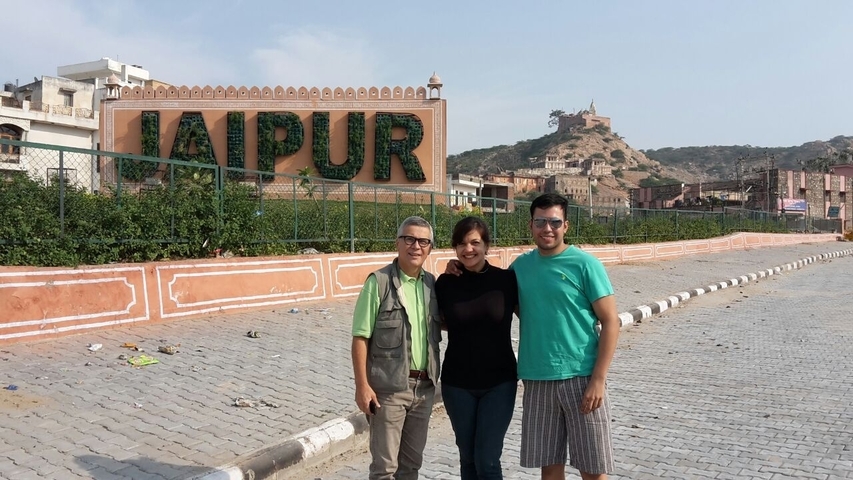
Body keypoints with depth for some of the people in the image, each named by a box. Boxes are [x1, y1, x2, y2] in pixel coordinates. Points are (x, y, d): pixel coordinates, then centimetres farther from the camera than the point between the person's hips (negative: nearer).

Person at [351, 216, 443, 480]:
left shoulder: (431, 283, 6)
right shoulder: (379, 282, -10)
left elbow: (446, 323, 16)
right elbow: (360, 337, -11)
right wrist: (362, 385, -16)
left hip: (424, 387, 5)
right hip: (388, 388, -5)